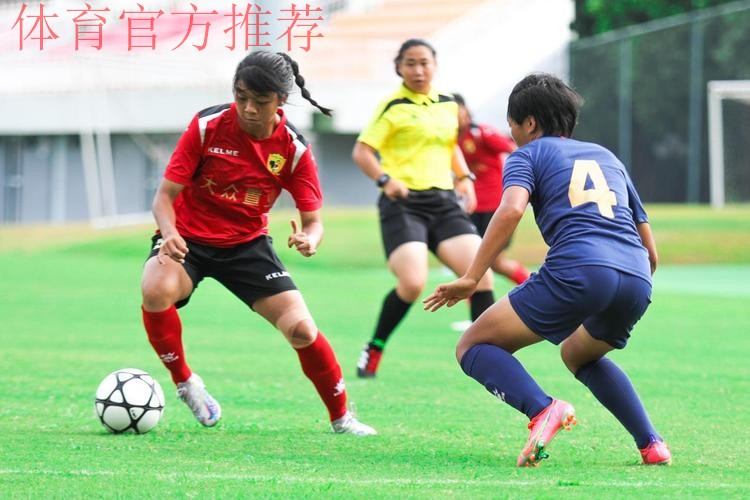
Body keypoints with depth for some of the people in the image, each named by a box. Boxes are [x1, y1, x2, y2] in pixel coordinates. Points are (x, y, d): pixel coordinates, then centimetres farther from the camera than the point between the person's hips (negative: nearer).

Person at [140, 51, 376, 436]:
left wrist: (309, 240, -32)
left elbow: (313, 220, -6)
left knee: (301, 329, -13)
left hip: (247, 245, 2)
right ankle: (185, 382, -7)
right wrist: (169, 233, -35)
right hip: (188, 238, -2)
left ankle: (341, 417, 13)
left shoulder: (293, 148, -11)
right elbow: (166, 194, -14)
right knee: (156, 291, -35)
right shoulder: (207, 126, -17)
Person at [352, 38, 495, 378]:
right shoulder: (393, 107, -3)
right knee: (413, 283, -22)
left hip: (443, 202, 6)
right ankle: (374, 350, 1)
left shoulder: (448, 105, 14)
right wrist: (385, 179, -24)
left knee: (480, 273, -11)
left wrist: (463, 176, 13)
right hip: (403, 203, -6)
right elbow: (362, 151, -7)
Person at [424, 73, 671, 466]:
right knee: (578, 355, 35)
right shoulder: (607, 157, 32)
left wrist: (471, 279, -9)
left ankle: (542, 409, -21)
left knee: (473, 347, 6)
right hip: (636, 281, 6)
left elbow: (511, 210, -8)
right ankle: (651, 444, 20)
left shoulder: (528, 154, 16)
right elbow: (650, 252, 30)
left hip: (577, 270, -6)